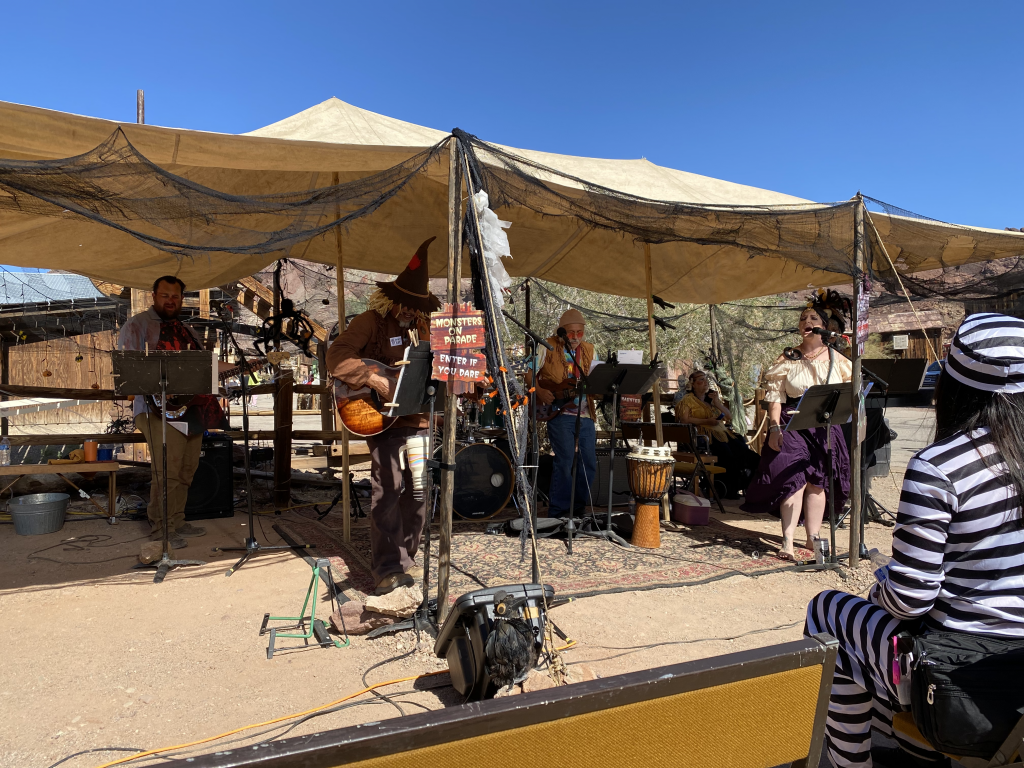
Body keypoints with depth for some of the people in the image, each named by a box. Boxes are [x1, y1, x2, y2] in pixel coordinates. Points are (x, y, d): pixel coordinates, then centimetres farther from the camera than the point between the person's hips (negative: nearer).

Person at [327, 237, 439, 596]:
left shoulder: (422, 326, 14)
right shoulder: (371, 322, -6)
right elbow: (337, 357, -18)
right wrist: (377, 381, -26)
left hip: (419, 419, 7)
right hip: (384, 420, -6)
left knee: (417, 490, 9)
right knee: (388, 490, -11)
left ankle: (405, 559, 22)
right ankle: (387, 568, -2)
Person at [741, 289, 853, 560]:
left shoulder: (838, 360, 7)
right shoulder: (788, 359, 0)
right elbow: (775, 396, -4)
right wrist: (774, 428, -13)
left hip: (825, 428, 3)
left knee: (817, 483, 7)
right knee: (793, 479, -11)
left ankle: (813, 537, 18)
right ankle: (787, 541, -10)